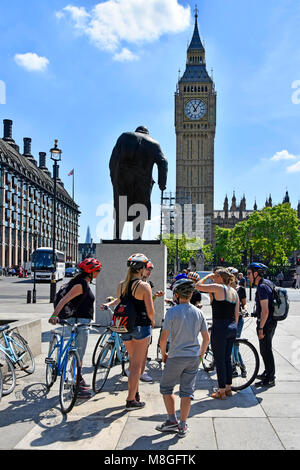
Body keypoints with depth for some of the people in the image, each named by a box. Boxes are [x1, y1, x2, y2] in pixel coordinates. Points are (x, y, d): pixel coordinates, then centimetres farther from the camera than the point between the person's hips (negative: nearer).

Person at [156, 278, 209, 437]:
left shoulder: (172, 312, -12)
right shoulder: (198, 312, 3)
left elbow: (164, 338, -13)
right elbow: (206, 338, 6)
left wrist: (163, 354, 3)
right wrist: (200, 355, 17)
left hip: (176, 357, -4)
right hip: (194, 357, 4)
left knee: (166, 387, 14)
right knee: (187, 391, 9)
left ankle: (172, 420, 14)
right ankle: (182, 426, 13)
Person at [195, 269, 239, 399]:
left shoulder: (218, 288, -12)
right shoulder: (234, 292, 11)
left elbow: (198, 286, -9)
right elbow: (236, 314, 14)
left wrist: (207, 276, 4)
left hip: (220, 328, -8)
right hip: (232, 328, 8)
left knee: (219, 360, 1)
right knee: (227, 359, 17)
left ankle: (221, 392, 8)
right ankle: (228, 388, 25)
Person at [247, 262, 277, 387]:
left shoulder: (262, 287, -21)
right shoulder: (268, 283, 10)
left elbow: (265, 311, -25)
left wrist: (260, 328, -21)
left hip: (266, 323, -10)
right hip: (271, 321, 10)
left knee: (265, 350, -1)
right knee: (266, 349, 20)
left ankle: (270, 379, 7)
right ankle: (268, 373, 33)